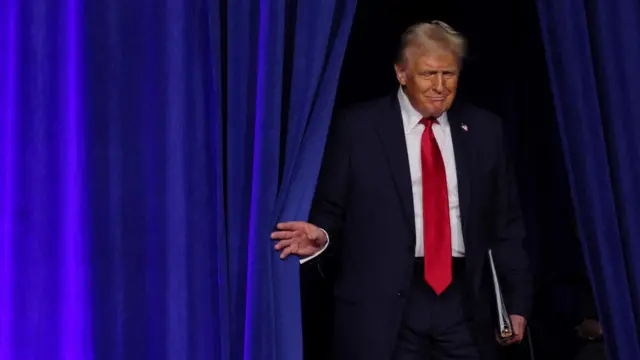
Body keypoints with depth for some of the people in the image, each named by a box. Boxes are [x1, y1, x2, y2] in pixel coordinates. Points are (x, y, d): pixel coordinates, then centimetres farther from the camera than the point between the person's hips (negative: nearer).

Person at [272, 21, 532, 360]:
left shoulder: (483, 128, 8)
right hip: (382, 301, -3)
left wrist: (517, 301, 8)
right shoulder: (357, 126, -1)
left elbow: (505, 223, 11)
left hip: (464, 298, 3)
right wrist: (322, 235, -21)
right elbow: (332, 209, 2)